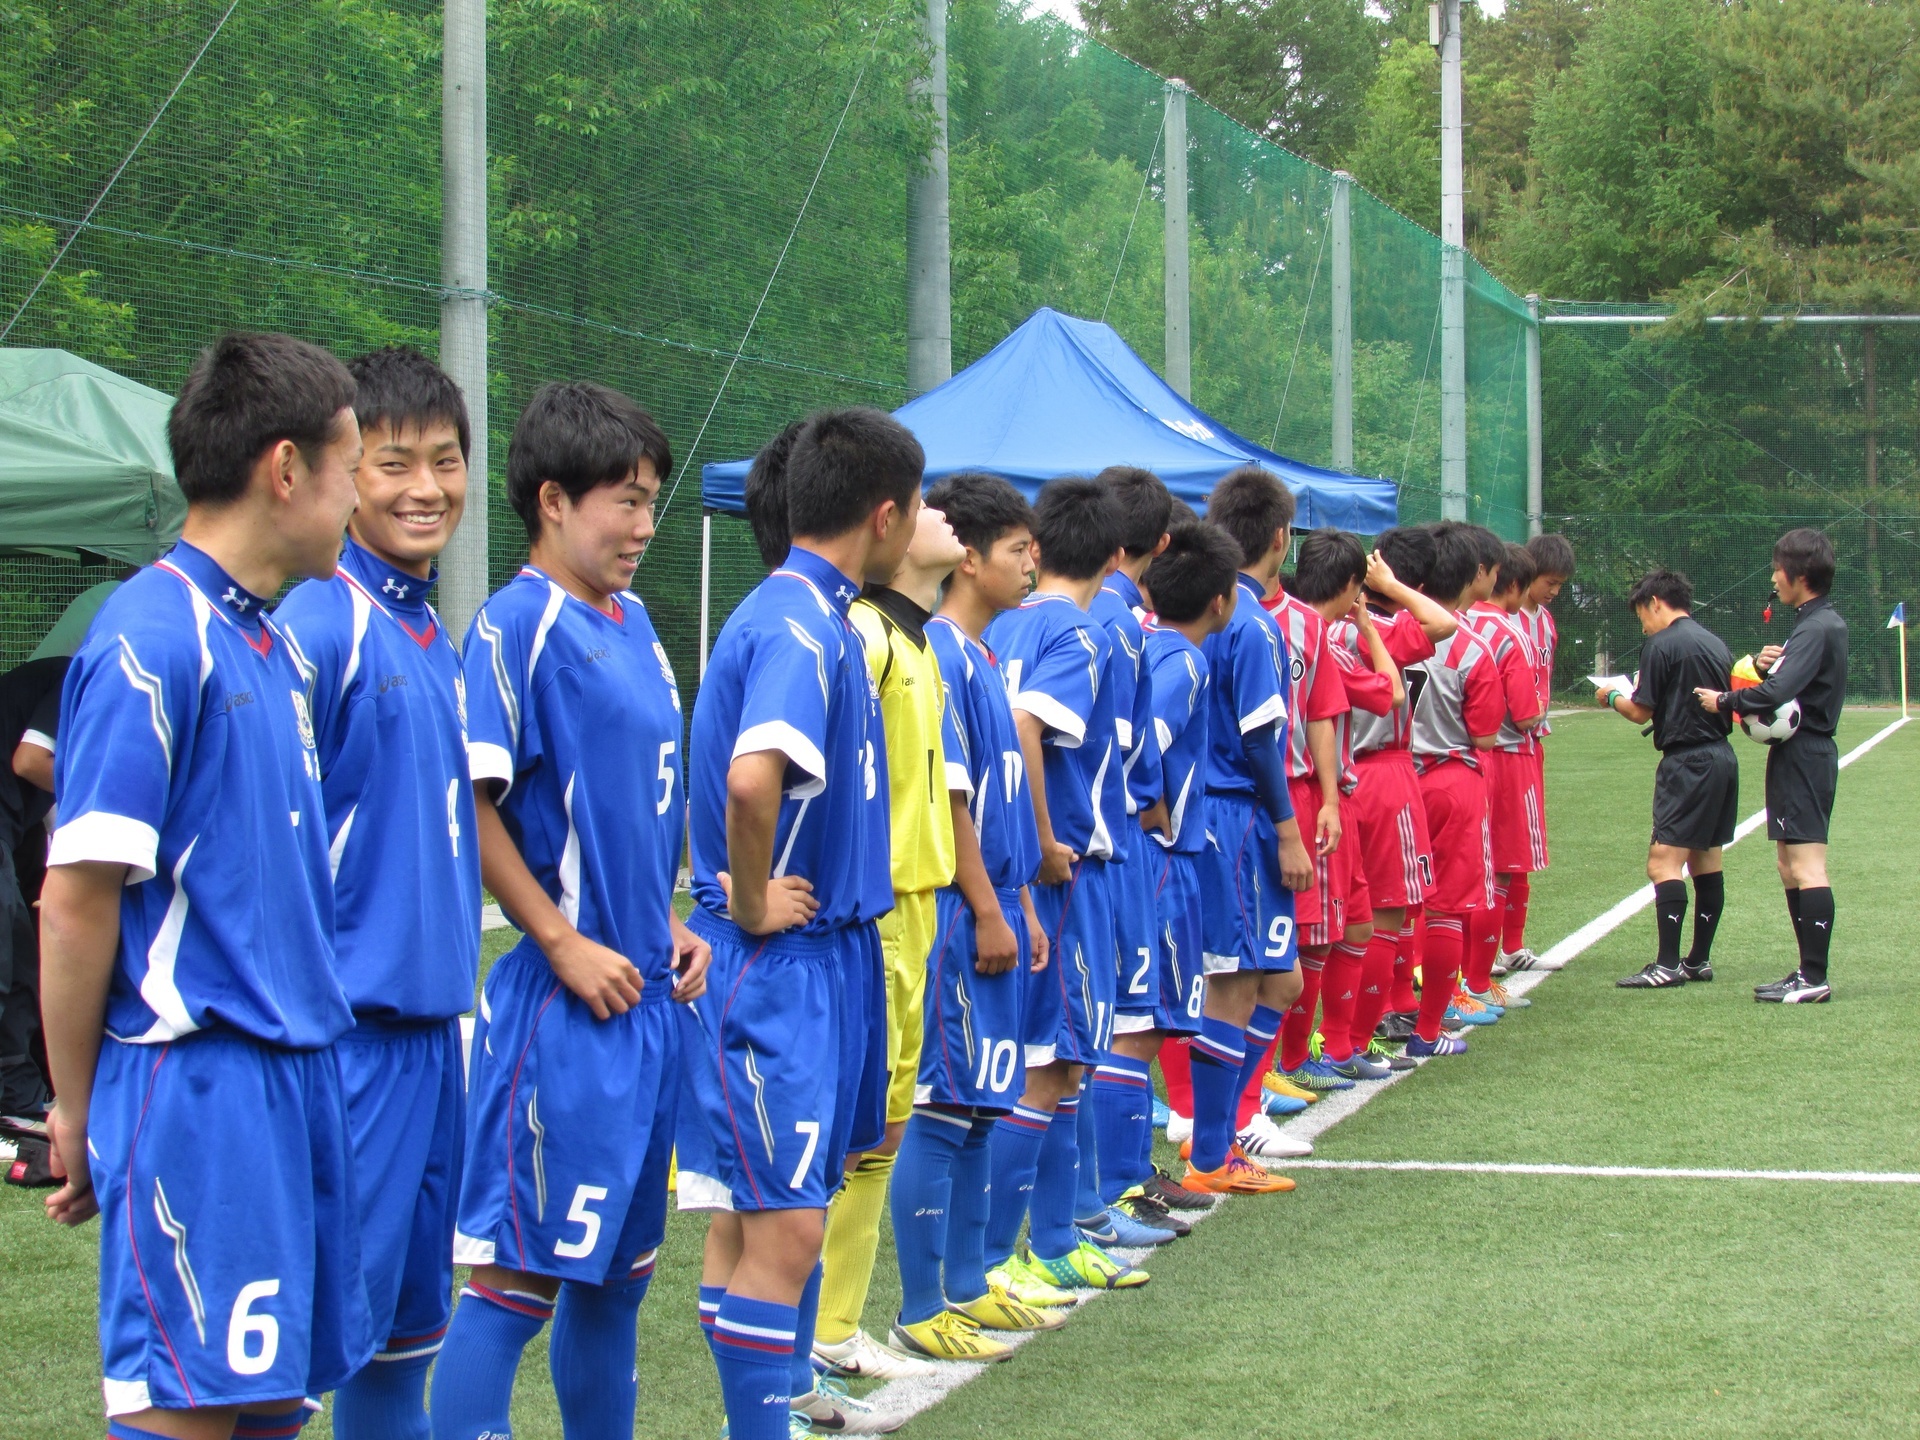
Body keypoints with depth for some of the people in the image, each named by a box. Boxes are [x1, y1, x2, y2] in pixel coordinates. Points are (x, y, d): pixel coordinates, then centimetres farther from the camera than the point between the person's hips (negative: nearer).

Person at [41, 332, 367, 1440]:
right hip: (196, 1085, -9)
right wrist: (77, 1109, -7)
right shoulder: (150, 641, -13)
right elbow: (75, 902, -14)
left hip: (296, 1075, 9)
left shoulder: (271, 649, 15)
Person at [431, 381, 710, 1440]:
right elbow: (473, 806, -16)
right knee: (517, 1268, -6)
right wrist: (563, 943, -17)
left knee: (621, 1257, 15)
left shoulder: (632, 622, 13)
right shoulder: (516, 623, -12)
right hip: (563, 1000, -8)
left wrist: (669, 927, 11)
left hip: (646, 995, 8)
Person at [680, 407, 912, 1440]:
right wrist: (750, 906, -21)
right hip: (778, 962, -10)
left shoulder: (821, 620, 12)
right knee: (782, 1228, -7)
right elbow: (751, 778, -35)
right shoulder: (799, 627, -18)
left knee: (774, 1219, 16)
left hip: (826, 955, 10)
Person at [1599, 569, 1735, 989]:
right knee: (1705, 862, 13)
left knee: (1664, 862, -10)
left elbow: (1641, 711, -9)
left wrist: (1612, 698, 11)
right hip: (1722, 757, 9)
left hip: (1688, 761, -9)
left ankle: (1668, 964, -16)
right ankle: (1700, 959, 18)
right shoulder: (1715, 643, 13)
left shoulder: (1662, 644, -10)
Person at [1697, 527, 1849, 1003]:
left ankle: (1814, 979, -12)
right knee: (1789, 865, 14)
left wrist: (1725, 701, -13)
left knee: (1806, 864, -11)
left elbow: (1778, 691, -27)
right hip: (1800, 753, 11)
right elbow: (1789, 679, 17)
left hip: (1803, 754, -11)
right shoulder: (1823, 622, 17)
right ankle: (1807, 972, 18)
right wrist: (1765, 663, -4)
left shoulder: (1817, 628, -16)